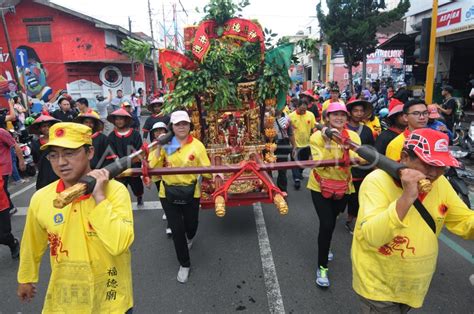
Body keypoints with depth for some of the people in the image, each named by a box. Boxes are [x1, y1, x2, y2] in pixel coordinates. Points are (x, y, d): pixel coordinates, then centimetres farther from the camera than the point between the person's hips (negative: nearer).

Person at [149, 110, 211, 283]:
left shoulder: (197, 145, -8)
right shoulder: (166, 144, -3)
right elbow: (153, 166, -10)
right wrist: (159, 148, -19)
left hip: (190, 192, 0)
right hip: (168, 193, 1)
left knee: (191, 225, 16)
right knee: (177, 229, 6)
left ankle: (190, 237, 58)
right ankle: (184, 264, 28)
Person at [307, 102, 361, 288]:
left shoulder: (352, 136, -8)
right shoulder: (318, 136, -15)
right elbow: (319, 165, -24)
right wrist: (327, 144, -32)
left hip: (343, 187, 4)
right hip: (321, 186, -3)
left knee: (332, 221, 21)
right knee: (326, 224, -13)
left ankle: (325, 248, 52)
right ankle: (322, 267, 6)